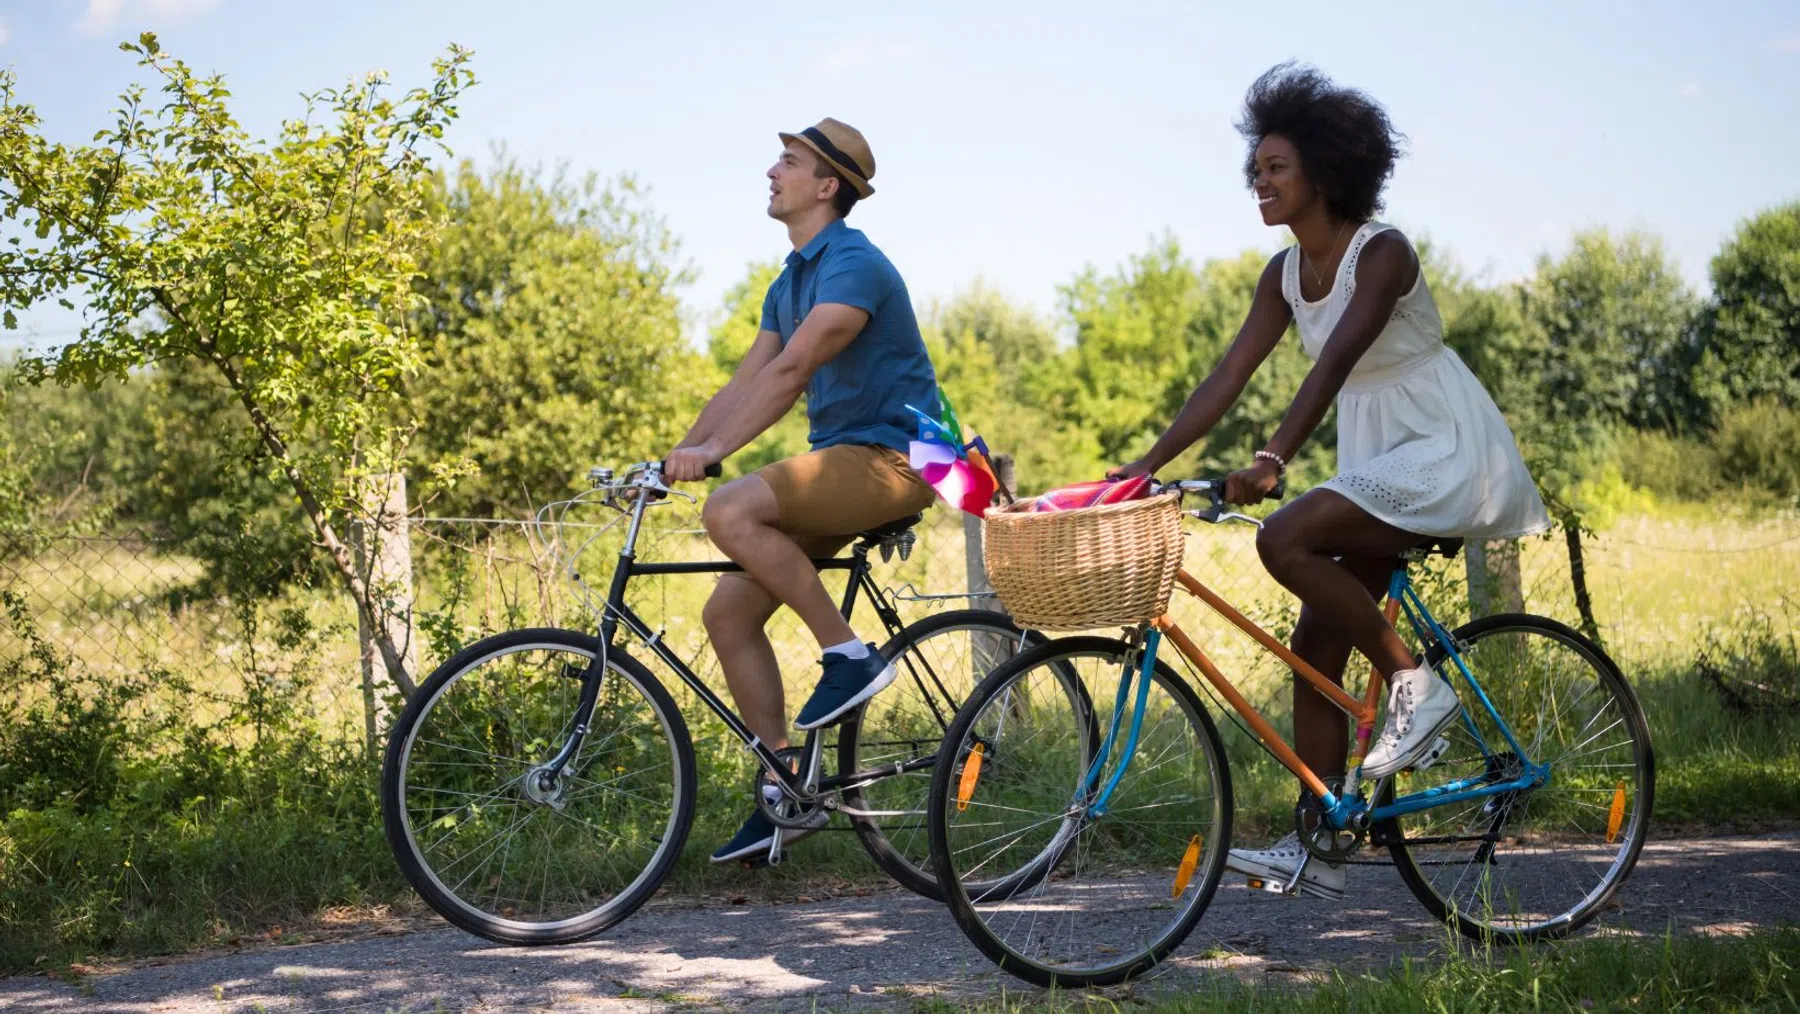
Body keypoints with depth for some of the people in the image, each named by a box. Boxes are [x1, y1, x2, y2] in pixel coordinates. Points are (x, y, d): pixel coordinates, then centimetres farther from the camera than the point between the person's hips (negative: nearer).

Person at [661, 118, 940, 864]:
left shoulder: (855, 265, -14)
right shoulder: (790, 283, 17)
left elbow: (789, 371, -24)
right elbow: (744, 384, 14)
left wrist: (713, 450, -29)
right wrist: (673, 458, 3)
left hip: (891, 457, -9)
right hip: (839, 463, 9)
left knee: (731, 511, -30)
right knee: (728, 611, -1)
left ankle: (848, 654, -17)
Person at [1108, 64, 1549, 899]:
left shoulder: (1381, 254, -18)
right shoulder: (1285, 274, 5)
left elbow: (1334, 362, -32)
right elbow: (1228, 377, 3)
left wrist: (1272, 460, -43)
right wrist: (1144, 466, -6)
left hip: (1444, 452, -8)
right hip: (1375, 460, 8)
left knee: (1286, 539, -28)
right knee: (1314, 649, 1)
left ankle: (1415, 684, -12)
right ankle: (1311, 849, 5)